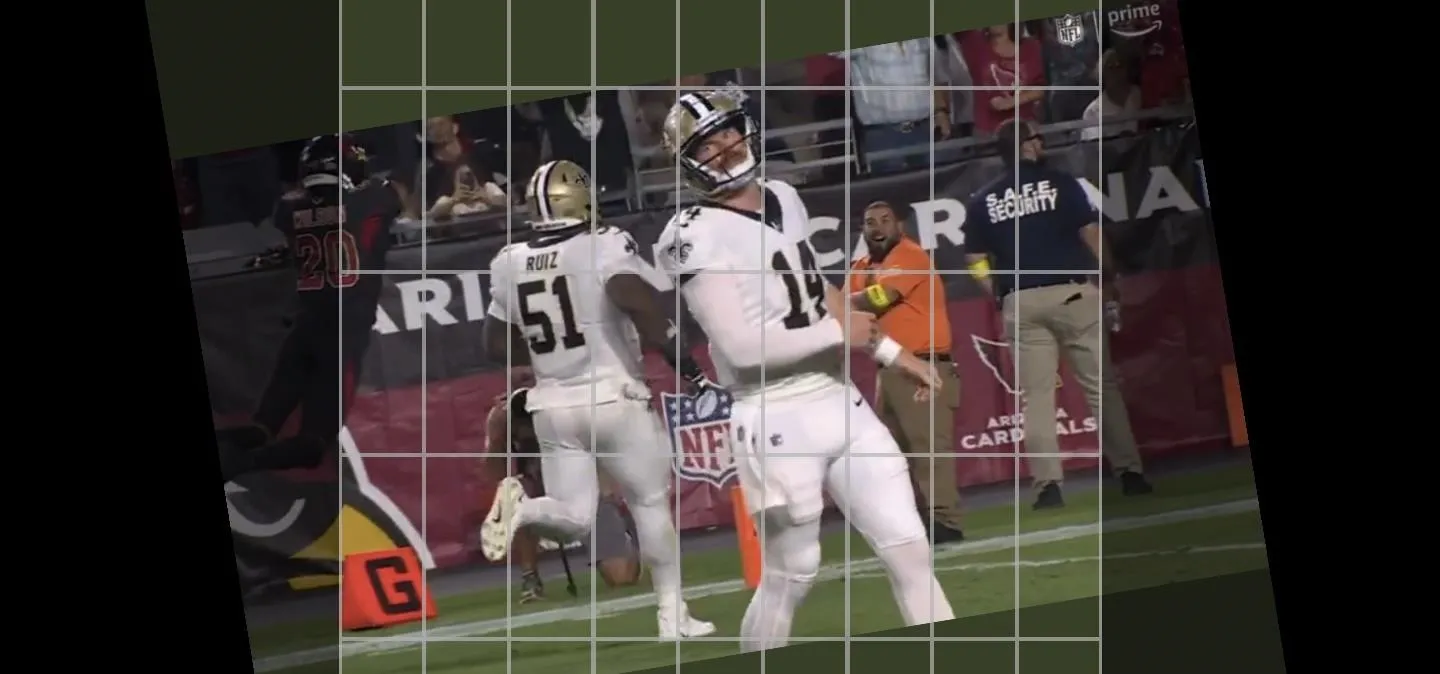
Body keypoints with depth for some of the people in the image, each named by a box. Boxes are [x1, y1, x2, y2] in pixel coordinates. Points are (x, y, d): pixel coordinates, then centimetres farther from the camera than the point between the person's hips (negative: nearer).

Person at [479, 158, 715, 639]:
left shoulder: (510, 264, 5)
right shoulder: (605, 247, -10)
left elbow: (497, 345, 12)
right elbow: (635, 299, -27)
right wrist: (682, 360, -21)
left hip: (553, 406, 4)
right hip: (613, 398, -4)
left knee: (573, 521, 10)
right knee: (651, 504, 12)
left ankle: (520, 507, -21)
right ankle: (672, 615, 13)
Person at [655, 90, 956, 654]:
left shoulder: (784, 200, 10)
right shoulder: (697, 236, -15)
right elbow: (741, 347, -22)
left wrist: (893, 353, 20)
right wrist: (840, 333, -12)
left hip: (839, 401, 7)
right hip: (778, 421, -7)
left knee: (909, 549, 5)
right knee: (790, 577, 2)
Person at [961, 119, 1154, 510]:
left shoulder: (983, 202, 7)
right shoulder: (1061, 184, -2)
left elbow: (977, 265, 5)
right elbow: (1093, 239, -5)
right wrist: (1109, 279, 9)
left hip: (1021, 303, 2)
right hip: (1072, 294, -2)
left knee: (1036, 396, 3)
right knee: (1102, 386, 3)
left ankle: (1048, 484, -5)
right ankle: (1129, 473, 1)